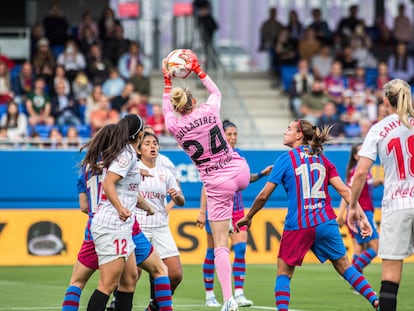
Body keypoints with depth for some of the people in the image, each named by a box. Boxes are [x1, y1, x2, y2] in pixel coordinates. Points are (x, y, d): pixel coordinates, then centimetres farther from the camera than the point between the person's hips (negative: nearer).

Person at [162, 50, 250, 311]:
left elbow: (166, 109, 19)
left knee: (220, 245, 1)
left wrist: (167, 81, 25)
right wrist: (198, 69, 26)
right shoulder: (209, 111, -6)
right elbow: (216, 91, 19)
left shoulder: (175, 127, -7)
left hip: (217, 185, -2)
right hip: (240, 172, 2)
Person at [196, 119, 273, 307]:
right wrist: (202, 212, -17)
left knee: (241, 249, -9)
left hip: (237, 209, 5)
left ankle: (239, 294, -10)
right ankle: (209, 295, 13)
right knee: (213, 252, 3)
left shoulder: (238, 154, 7)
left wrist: (261, 174, 5)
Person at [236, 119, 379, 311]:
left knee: (284, 273, 8)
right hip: (325, 223, 3)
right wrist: (362, 217, 3)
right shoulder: (322, 159, 10)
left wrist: (248, 217, 14)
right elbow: (344, 191, 2)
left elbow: (264, 195, 0)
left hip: (297, 226, -3)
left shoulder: (285, 159, -1)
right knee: (344, 266, 14)